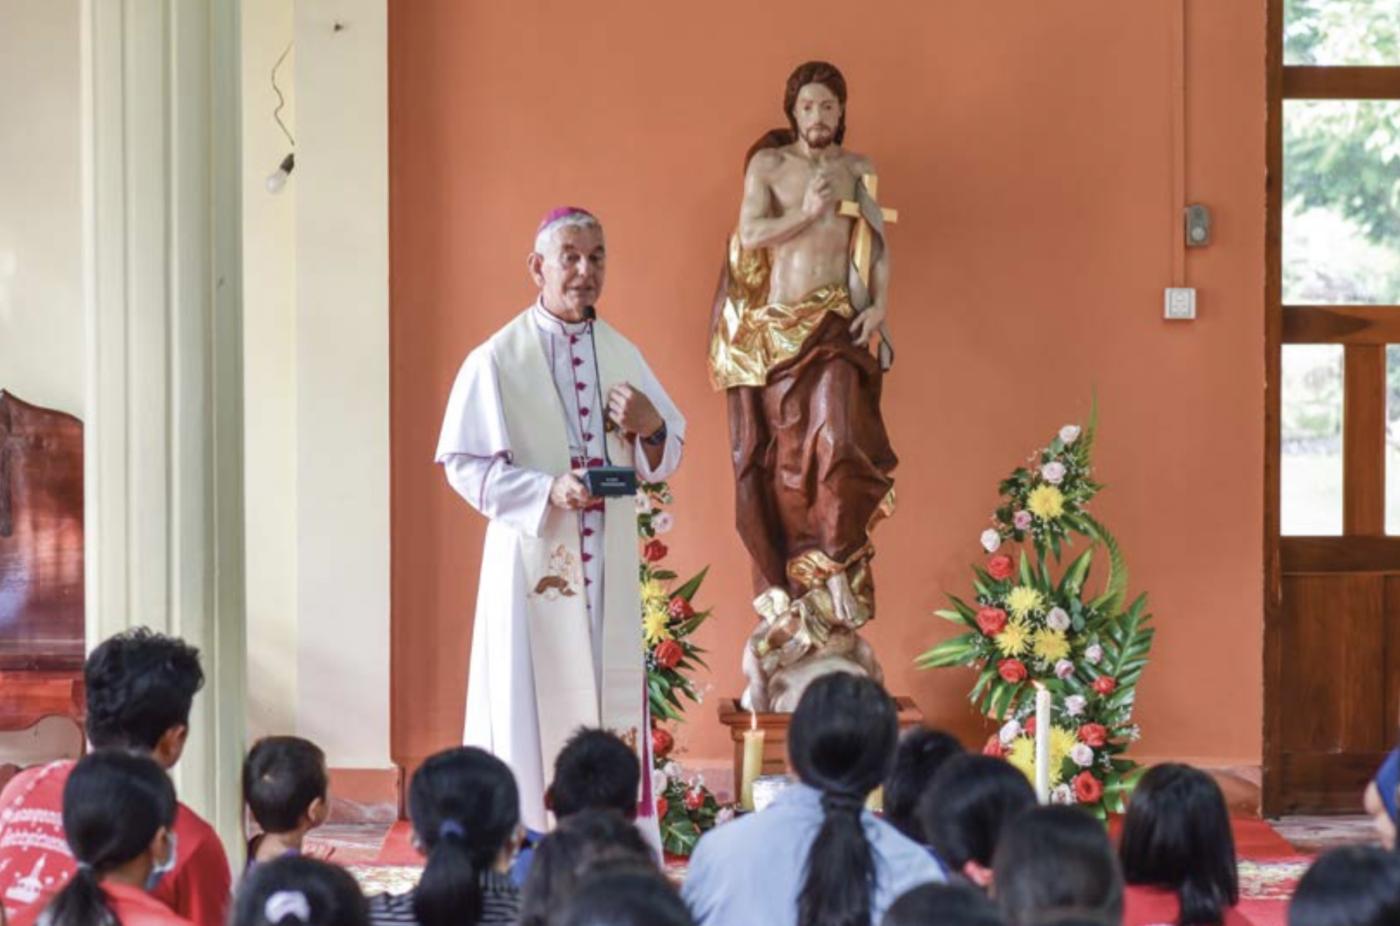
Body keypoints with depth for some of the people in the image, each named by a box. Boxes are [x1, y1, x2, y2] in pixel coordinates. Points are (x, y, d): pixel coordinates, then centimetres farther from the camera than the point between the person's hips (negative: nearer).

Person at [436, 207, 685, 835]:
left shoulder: (623, 355, 10)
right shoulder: (499, 360, -5)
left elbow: (664, 460, 14)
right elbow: (463, 464, -8)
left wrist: (650, 426, -9)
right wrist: (547, 491, -20)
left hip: (609, 568, 4)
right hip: (534, 563, -4)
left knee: (612, 709, 4)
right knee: (535, 707, -5)